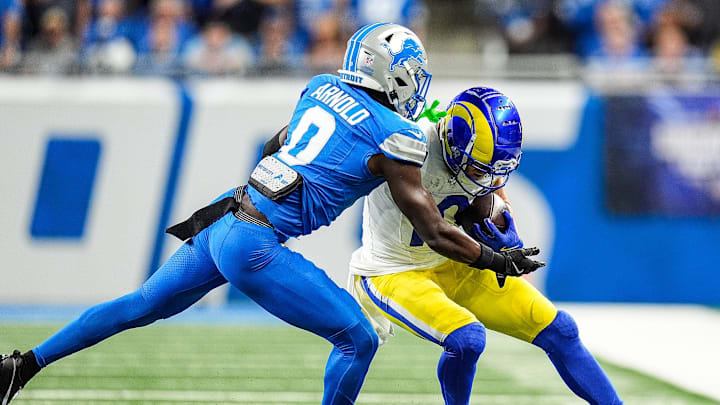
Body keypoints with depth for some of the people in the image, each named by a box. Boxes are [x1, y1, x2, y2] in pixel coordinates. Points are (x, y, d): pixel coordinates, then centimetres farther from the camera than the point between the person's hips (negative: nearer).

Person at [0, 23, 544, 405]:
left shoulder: (323, 88, 12)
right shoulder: (395, 137, -8)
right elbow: (437, 234, -2)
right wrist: (498, 260, 10)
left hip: (220, 223, 8)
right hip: (254, 245, -8)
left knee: (142, 306, 22)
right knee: (357, 340, 1)